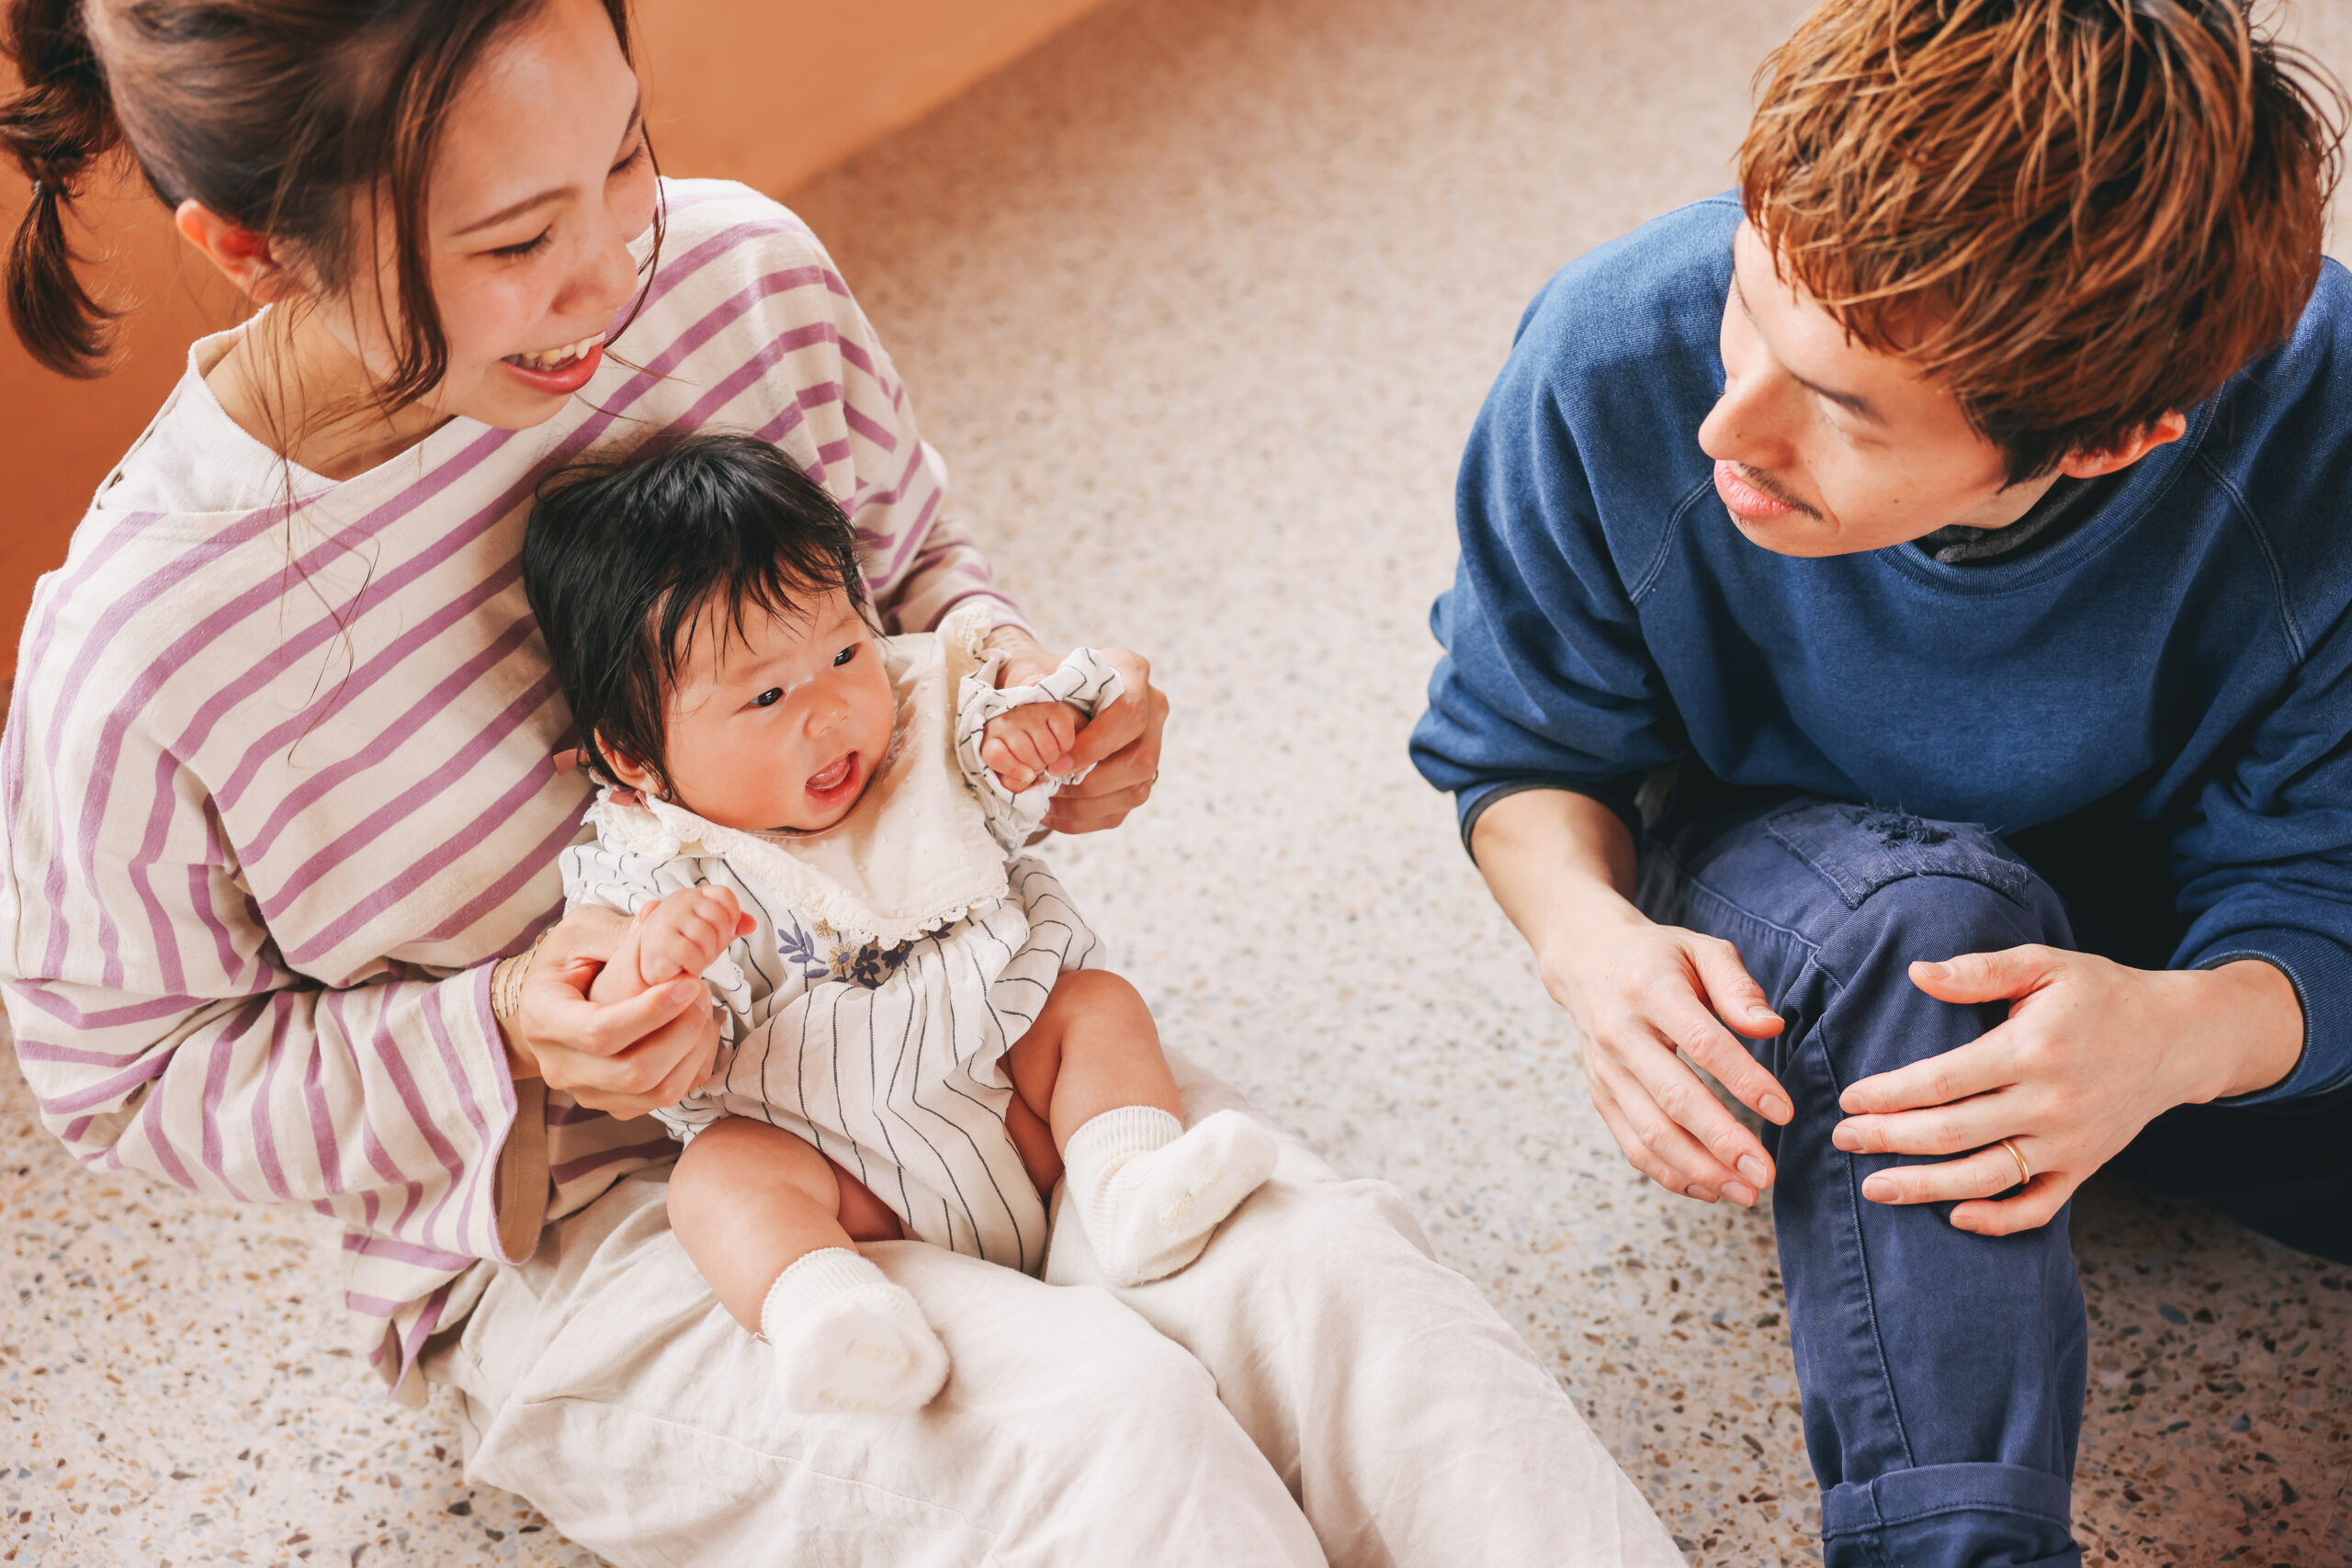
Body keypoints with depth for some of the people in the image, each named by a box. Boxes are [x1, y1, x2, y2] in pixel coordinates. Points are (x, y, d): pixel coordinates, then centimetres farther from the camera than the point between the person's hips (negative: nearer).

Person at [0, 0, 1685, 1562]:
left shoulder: (745, 273, -13)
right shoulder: (139, 666, -22)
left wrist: (1007, 680, -14)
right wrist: (496, 1049, -21)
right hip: (565, 1230, -3)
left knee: (1335, 1277, -22)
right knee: (1105, 1424, -28)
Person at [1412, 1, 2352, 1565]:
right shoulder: (1611, 365, -26)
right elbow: (1526, 748, -8)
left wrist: (2182, 1032, -42)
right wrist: (1588, 932, -31)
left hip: (2165, 956, 1)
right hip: (1783, 903, -1)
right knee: (1917, 909, -36)